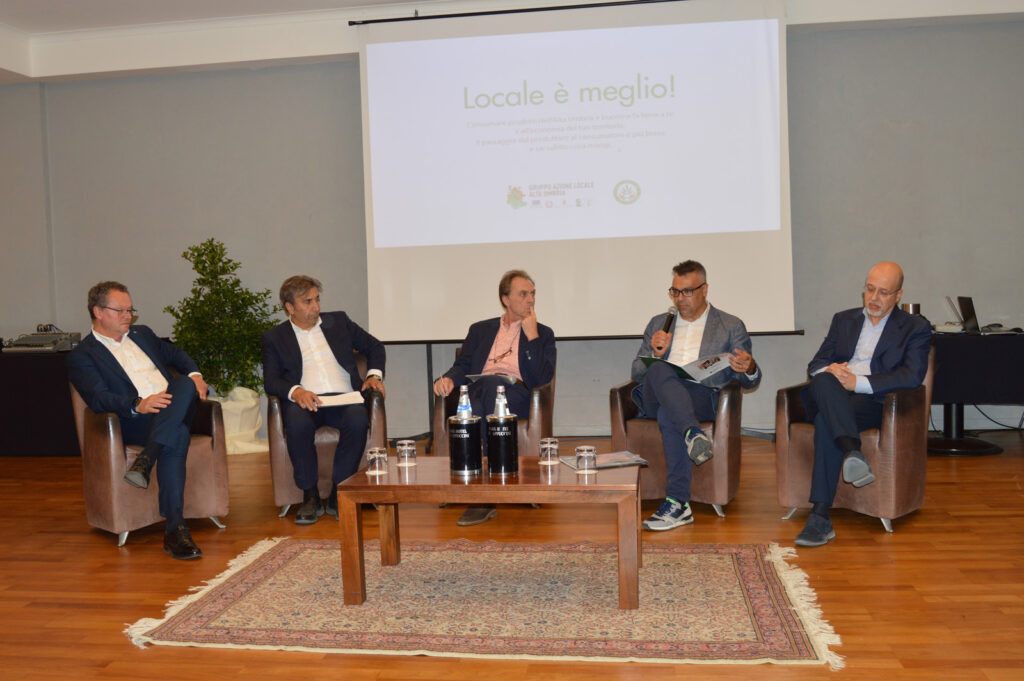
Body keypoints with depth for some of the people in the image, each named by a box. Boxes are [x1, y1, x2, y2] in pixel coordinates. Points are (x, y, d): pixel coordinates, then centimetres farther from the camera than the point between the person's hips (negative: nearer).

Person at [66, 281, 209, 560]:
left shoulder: (142, 334, 28)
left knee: (184, 383, -32)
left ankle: (145, 461, -39)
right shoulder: (82, 356, 7)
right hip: (133, 423, -5)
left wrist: (194, 375, 7)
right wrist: (138, 405, -30)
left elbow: (177, 355, 33)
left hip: (174, 411, 5)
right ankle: (175, 530, -39)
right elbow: (99, 399, -9)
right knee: (178, 435, -38)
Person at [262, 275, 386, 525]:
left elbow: (374, 346, 26)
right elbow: (271, 381, 4)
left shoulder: (338, 321, 21)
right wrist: (295, 392, -17)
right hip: (304, 400, -1)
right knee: (297, 423, -36)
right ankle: (310, 497, -19)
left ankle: (338, 495, -21)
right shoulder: (274, 338, 15)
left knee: (358, 418, -33)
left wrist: (374, 375, 7)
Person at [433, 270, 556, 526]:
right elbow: (463, 367, 17)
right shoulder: (480, 330, 29)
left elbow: (543, 377, 5)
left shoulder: (543, 334, 22)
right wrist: (449, 378, -6)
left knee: (493, 383, -36)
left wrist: (532, 335, 3)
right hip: (480, 391, 2)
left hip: (517, 394, -2)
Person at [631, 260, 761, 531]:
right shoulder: (658, 323, 25)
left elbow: (750, 381, 11)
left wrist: (749, 368, -14)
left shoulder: (731, 326, 18)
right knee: (659, 370, -34)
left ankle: (677, 503, -37)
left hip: (702, 396, -2)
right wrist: (654, 354, -2)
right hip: (655, 395, 2)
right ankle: (693, 433, -50)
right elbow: (636, 374, 20)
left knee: (668, 413, -37)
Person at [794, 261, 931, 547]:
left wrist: (858, 382, -15)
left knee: (825, 422, -35)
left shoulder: (915, 328, 12)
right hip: (831, 399, 4)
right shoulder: (843, 320, 26)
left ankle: (820, 517, -39)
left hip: (874, 402, -3)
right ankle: (853, 452, -51)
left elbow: (912, 375, -5)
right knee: (824, 381, -34)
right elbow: (816, 363, 17)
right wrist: (829, 370, -10)